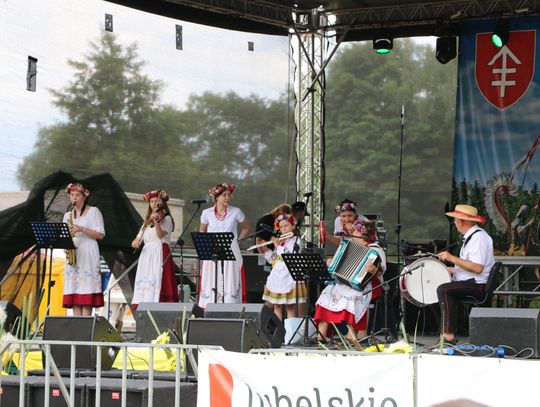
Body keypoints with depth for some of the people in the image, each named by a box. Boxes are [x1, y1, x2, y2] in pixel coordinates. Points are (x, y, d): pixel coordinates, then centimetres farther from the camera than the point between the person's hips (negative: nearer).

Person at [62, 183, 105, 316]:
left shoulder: (93, 211, 4)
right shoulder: (68, 215, 19)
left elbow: (100, 234, -3)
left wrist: (82, 229, -15)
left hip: (88, 255, -5)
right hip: (72, 255, 5)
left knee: (86, 295, -12)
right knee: (73, 294, -3)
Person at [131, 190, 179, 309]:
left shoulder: (167, 219, 5)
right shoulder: (147, 222, 23)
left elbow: (161, 234, -13)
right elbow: (138, 238, 17)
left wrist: (156, 221, -29)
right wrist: (135, 242, -7)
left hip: (160, 254, -6)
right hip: (146, 256, 6)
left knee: (157, 281, -16)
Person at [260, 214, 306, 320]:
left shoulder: (296, 241, -5)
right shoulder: (280, 241, 15)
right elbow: (272, 260, 18)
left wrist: (278, 246, -13)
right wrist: (266, 250, 4)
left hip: (288, 278, -6)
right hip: (276, 278, 6)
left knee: (290, 307, -3)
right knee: (277, 306, 6)